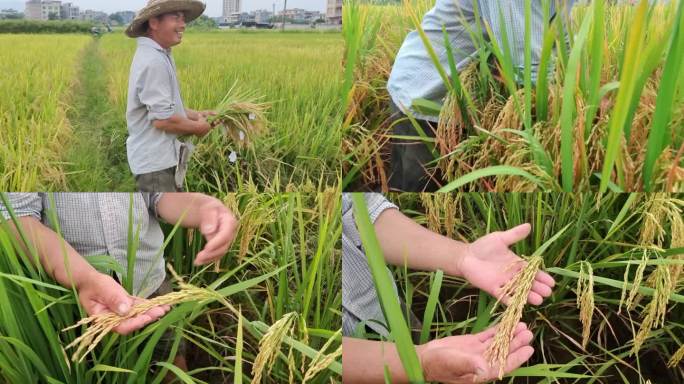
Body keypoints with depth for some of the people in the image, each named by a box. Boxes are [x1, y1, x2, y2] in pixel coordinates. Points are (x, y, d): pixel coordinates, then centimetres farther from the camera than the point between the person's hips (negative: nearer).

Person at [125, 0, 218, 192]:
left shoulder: (158, 56, 12)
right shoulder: (153, 61, -22)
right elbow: (163, 119, -25)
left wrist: (196, 115, 9)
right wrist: (197, 127, -10)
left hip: (162, 157, 11)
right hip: (155, 161, -11)